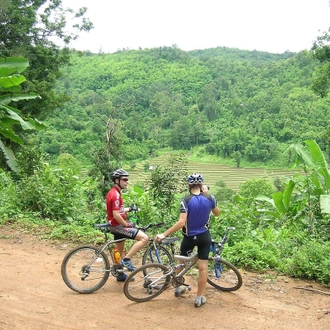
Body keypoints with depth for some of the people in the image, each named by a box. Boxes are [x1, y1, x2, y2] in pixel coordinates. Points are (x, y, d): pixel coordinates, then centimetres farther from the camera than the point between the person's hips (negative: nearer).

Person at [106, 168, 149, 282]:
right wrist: (127, 225, -16)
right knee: (144, 238, -17)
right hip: (118, 226, -11)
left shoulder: (113, 192, 12)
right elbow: (116, 215, -25)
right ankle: (126, 260, -12)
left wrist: (128, 209, 23)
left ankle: (120, 274, 36)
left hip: (116, 226, 11)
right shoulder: (116, 194, -20)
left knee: (120, 252, 22)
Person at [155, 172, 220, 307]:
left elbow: (181, 222, -26)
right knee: (203, 267, 5)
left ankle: (178, 288, 37)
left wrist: (164, 234, -24)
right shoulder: (210, 198, -8)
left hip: (189, 237, -1)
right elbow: (217, 213, 11)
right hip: (204, 237, 2)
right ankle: (199, 298, 10)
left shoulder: (186, 200, -18)